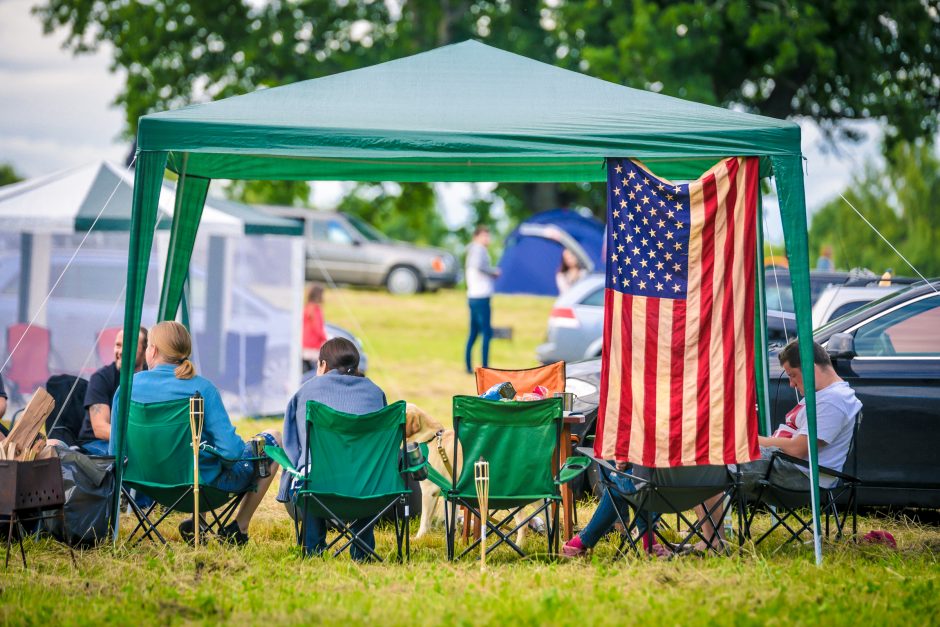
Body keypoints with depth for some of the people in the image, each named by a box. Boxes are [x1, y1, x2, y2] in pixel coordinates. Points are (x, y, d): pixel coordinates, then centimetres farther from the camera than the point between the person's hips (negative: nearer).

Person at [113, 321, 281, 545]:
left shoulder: (128, 387, -10)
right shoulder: (201, 388, -20)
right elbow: (230, 450, -24)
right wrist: (244, 447, 0)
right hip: (206, 482, -5)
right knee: (273, 439, 19)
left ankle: (196, 520, 22)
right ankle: (238, 529, 21)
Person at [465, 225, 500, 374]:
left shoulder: (471, 251, 19)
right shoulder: (479, 249, -10)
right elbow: (478, 265, -29)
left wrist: (492, 273, 10)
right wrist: (494, 271, -15)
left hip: (472, 296, 10)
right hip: (481, 296, -10)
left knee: (473, 333, 12)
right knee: (486, 333, -8)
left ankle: (469, 367, 12)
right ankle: (485, 367, -12)